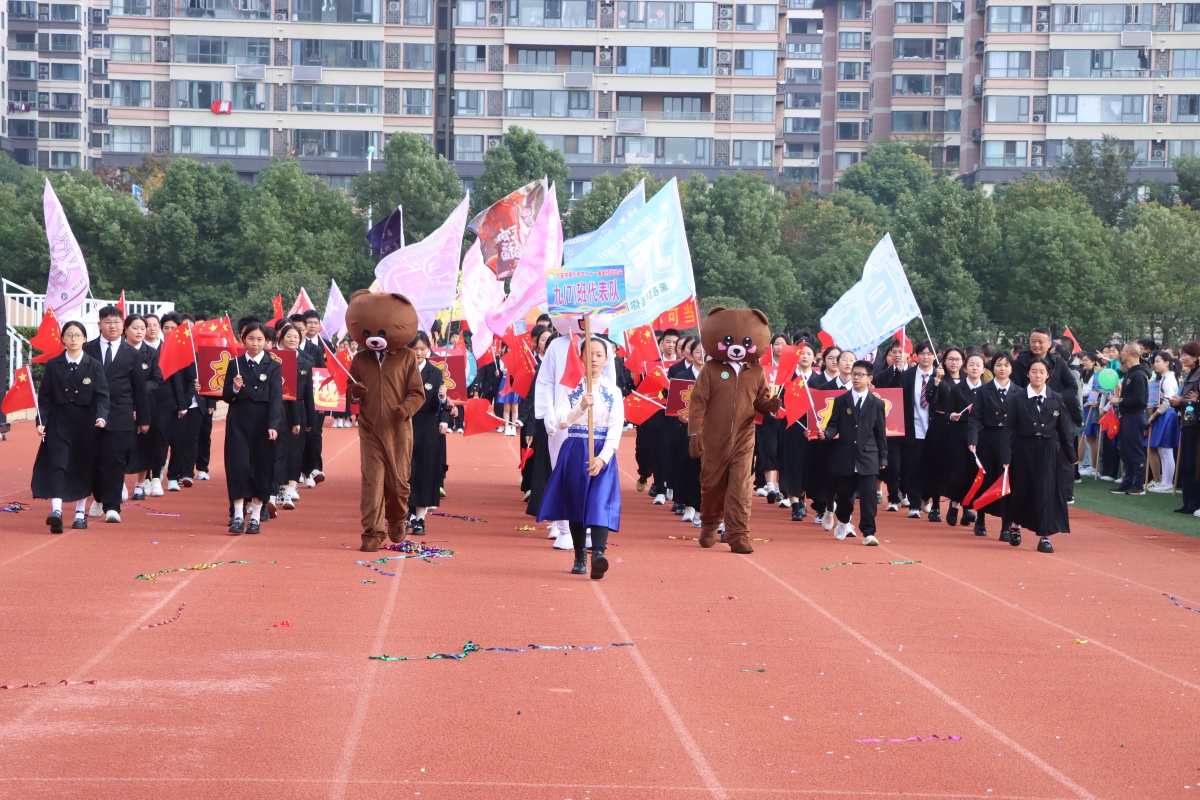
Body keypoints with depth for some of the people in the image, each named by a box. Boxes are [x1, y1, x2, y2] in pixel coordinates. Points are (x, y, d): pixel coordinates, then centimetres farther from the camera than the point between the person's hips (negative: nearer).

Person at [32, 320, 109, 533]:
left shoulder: (94, 366, 3)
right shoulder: (53, 365, 4)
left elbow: (101, 396, -2)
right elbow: (44, 396, 5)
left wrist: (101, 416, -19)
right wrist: (41, 421, -6)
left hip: (86, 424, 1)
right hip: (59, 422, -1)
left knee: (83, 467, 8)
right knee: (57, 465, -14)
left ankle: (80, 513, 20)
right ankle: (56, 511, -26)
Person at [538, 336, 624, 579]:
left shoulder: (613, 391, 2)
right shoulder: (570, 388, 2)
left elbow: (616, 430, -4)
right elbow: (561, 423, -9)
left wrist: (602, 458, -17)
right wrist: (581, 407, -26)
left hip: (602, 454, -1)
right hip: (574, 451, 1)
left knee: (600, 502, -16)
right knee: (575, 504, 7)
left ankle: (598, 553, -29)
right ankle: (580, 558, 20)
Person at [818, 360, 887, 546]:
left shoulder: (877, 403, 6)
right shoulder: (840, 401, 7)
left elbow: (881, 433, 7)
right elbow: (834, 425, 4)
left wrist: (883, 458, 6)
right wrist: (826, 433, -19)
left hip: (868, 457, -1)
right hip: (845, 457, 1)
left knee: (868, 495, -10)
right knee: (844, 494, 10)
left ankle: (868, 533, -8)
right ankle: (843, 523, 37)